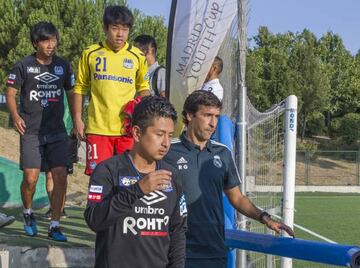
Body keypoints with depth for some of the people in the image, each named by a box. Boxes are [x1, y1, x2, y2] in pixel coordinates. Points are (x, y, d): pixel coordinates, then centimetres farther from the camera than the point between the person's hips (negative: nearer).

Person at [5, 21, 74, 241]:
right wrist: (15, 116, -17)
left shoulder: (63, 66, 7)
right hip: (31, 132, -2)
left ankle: (55, 225, 3)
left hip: (57, 132, 2)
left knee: (60, 176, -7)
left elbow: (72, 93, 15)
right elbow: (10, 93, 0)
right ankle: (28, 213, 24)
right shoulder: (24, 66, -2)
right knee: (30, 179, -7)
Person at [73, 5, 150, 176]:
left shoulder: (137, 56, 6)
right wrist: (77, 119, 2)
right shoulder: (90, 54, 3)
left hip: (128, 128, 1)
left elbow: (143, 87, 16)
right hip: (98, 128, -1)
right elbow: (80, 88, 9)